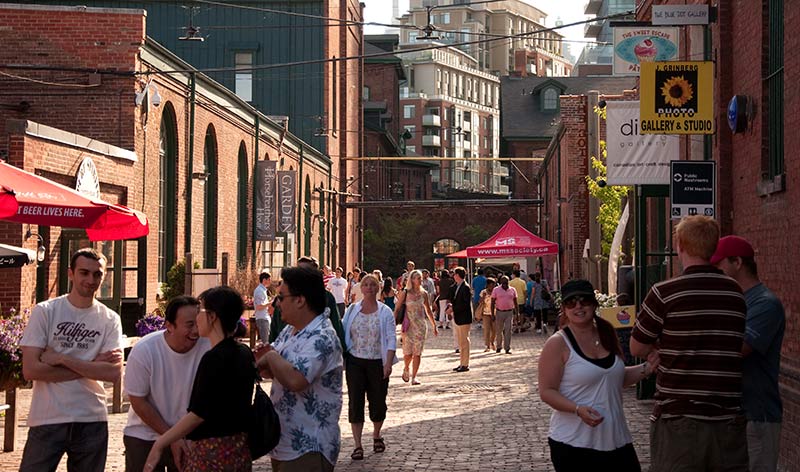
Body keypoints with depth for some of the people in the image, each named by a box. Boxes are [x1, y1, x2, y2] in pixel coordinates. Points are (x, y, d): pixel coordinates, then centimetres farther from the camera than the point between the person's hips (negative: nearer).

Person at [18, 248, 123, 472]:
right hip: (47, 419, -2)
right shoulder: (44, 312, -3)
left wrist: (61, 359, -13)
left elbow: (114, 373, -8)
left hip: (92, 421, 2)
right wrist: (92, 365, -10)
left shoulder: (110, 319, 4)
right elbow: (30, 369, -12)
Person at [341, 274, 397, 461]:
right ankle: (358, 445, 0)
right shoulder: (352, 310, 6)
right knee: (355, 402, -3)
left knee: (378, 401, 6)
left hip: (377, 362, -1)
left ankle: (377, 436, 31)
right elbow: (342, 332, 10)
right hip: (355, 362, 1)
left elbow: (391, 339, -3)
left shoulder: (385, 312, 1)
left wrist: (388, 363, -14)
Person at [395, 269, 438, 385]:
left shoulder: (423, 293, 6)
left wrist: (434, 326, 18)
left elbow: (428, 311, 16)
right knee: (408, 353, -2)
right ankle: (406, 369, 29)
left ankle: (414, 377, 3)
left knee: (418, 353, -3)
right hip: (408, 325, -2)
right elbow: (397, 309, -2)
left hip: (421, 325, 2)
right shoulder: (405, 293, -3)